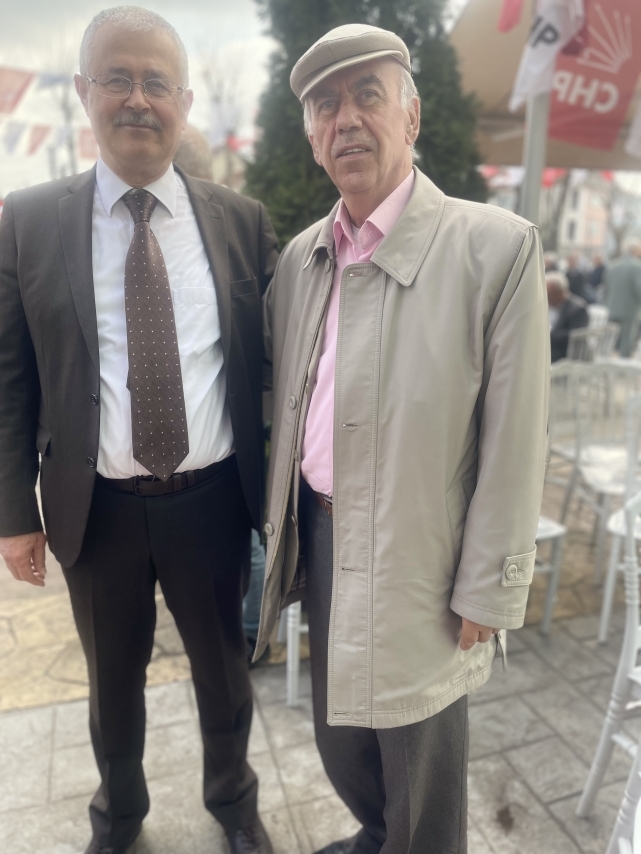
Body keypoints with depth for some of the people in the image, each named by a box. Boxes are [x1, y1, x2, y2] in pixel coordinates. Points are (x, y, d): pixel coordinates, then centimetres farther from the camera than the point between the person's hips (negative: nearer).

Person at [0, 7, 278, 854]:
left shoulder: (241, 221, -1)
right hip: (97, 506, 1)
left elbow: (271, 361, 2)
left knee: (223, 666, 20)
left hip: (213, 498, 1)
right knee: (112, 675, 22)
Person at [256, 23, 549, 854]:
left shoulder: (497, 247, -15)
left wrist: (485, 593, -11)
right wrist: (281, 525, 12)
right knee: (341, 731, 26)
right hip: (320, 536, 6)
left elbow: (513, 447, -14)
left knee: (418, 747, 17)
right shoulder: (299, 256, 4)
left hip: (416, 559, -6)